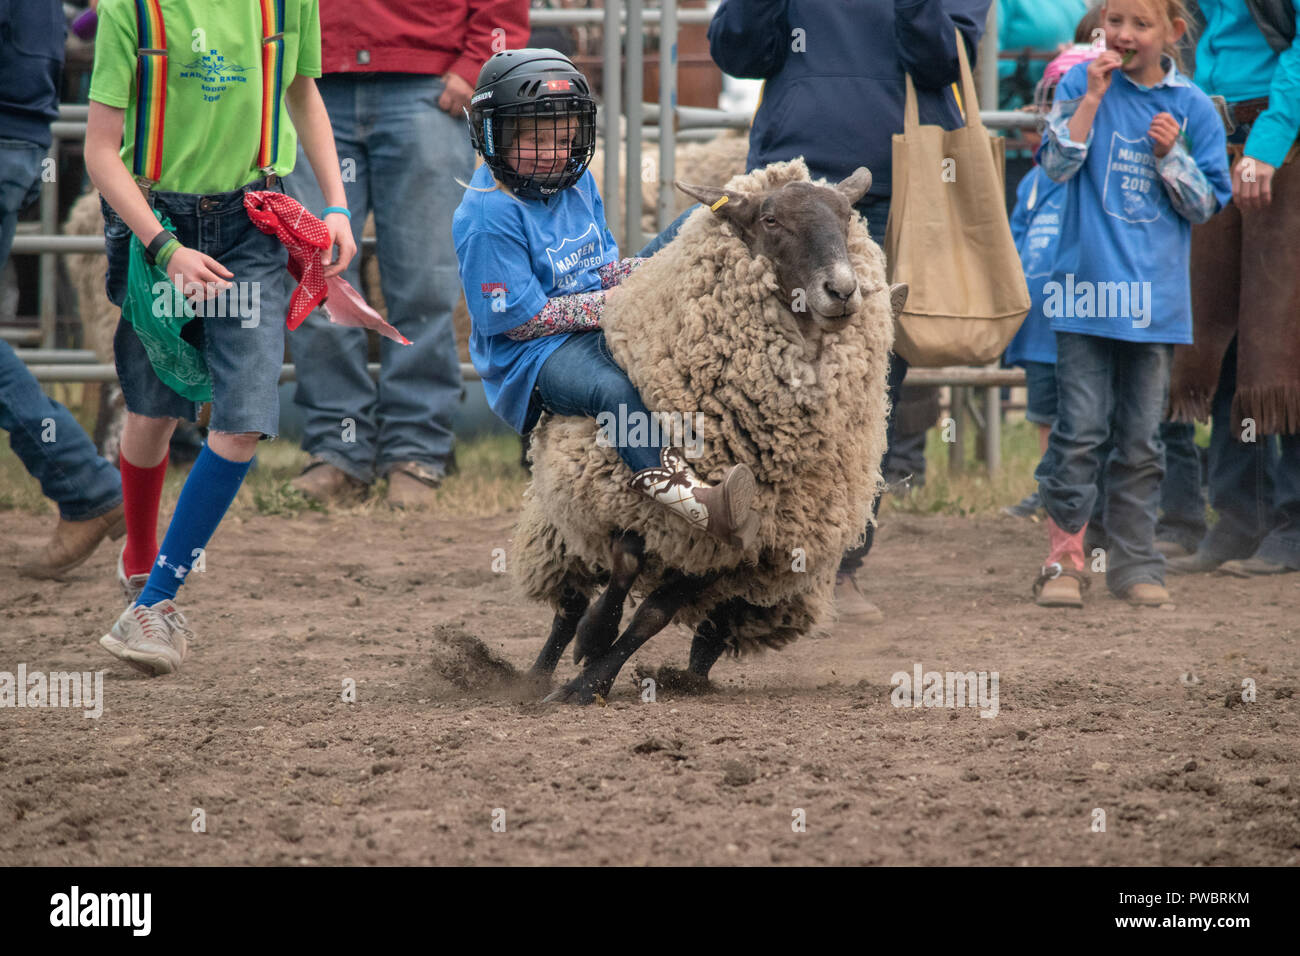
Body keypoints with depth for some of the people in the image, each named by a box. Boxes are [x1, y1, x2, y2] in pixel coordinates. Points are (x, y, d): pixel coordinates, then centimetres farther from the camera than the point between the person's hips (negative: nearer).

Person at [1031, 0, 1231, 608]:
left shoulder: (1191, 108, 5)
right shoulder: (1083, 84, 2)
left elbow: (1205, 205, 6)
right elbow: (1057, 164, -9)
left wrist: (1171, 154, -10)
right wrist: (1093, 97, -14)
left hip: (1156, 299, 2)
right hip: (1087, 289, -2)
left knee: (1140, 438, 7)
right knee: (1080, 430, -6)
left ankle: (1134, 562, 14)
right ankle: (1064, 558, 1)